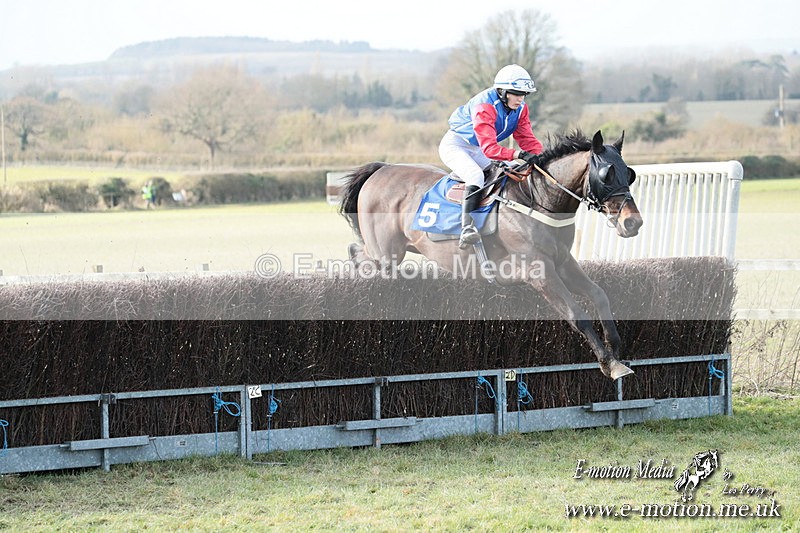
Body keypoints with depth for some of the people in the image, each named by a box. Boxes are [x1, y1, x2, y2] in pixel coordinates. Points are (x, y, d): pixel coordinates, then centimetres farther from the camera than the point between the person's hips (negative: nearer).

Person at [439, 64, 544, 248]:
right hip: (455, 145, -9)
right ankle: (467, 227, -43)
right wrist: (518, 154, -54)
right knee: (476, 175, -33)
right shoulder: (484, 107, -33)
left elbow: (527, 139, -8)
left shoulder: (520, 109, -8)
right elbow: (489, 148, -42)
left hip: (478, 152, 9)